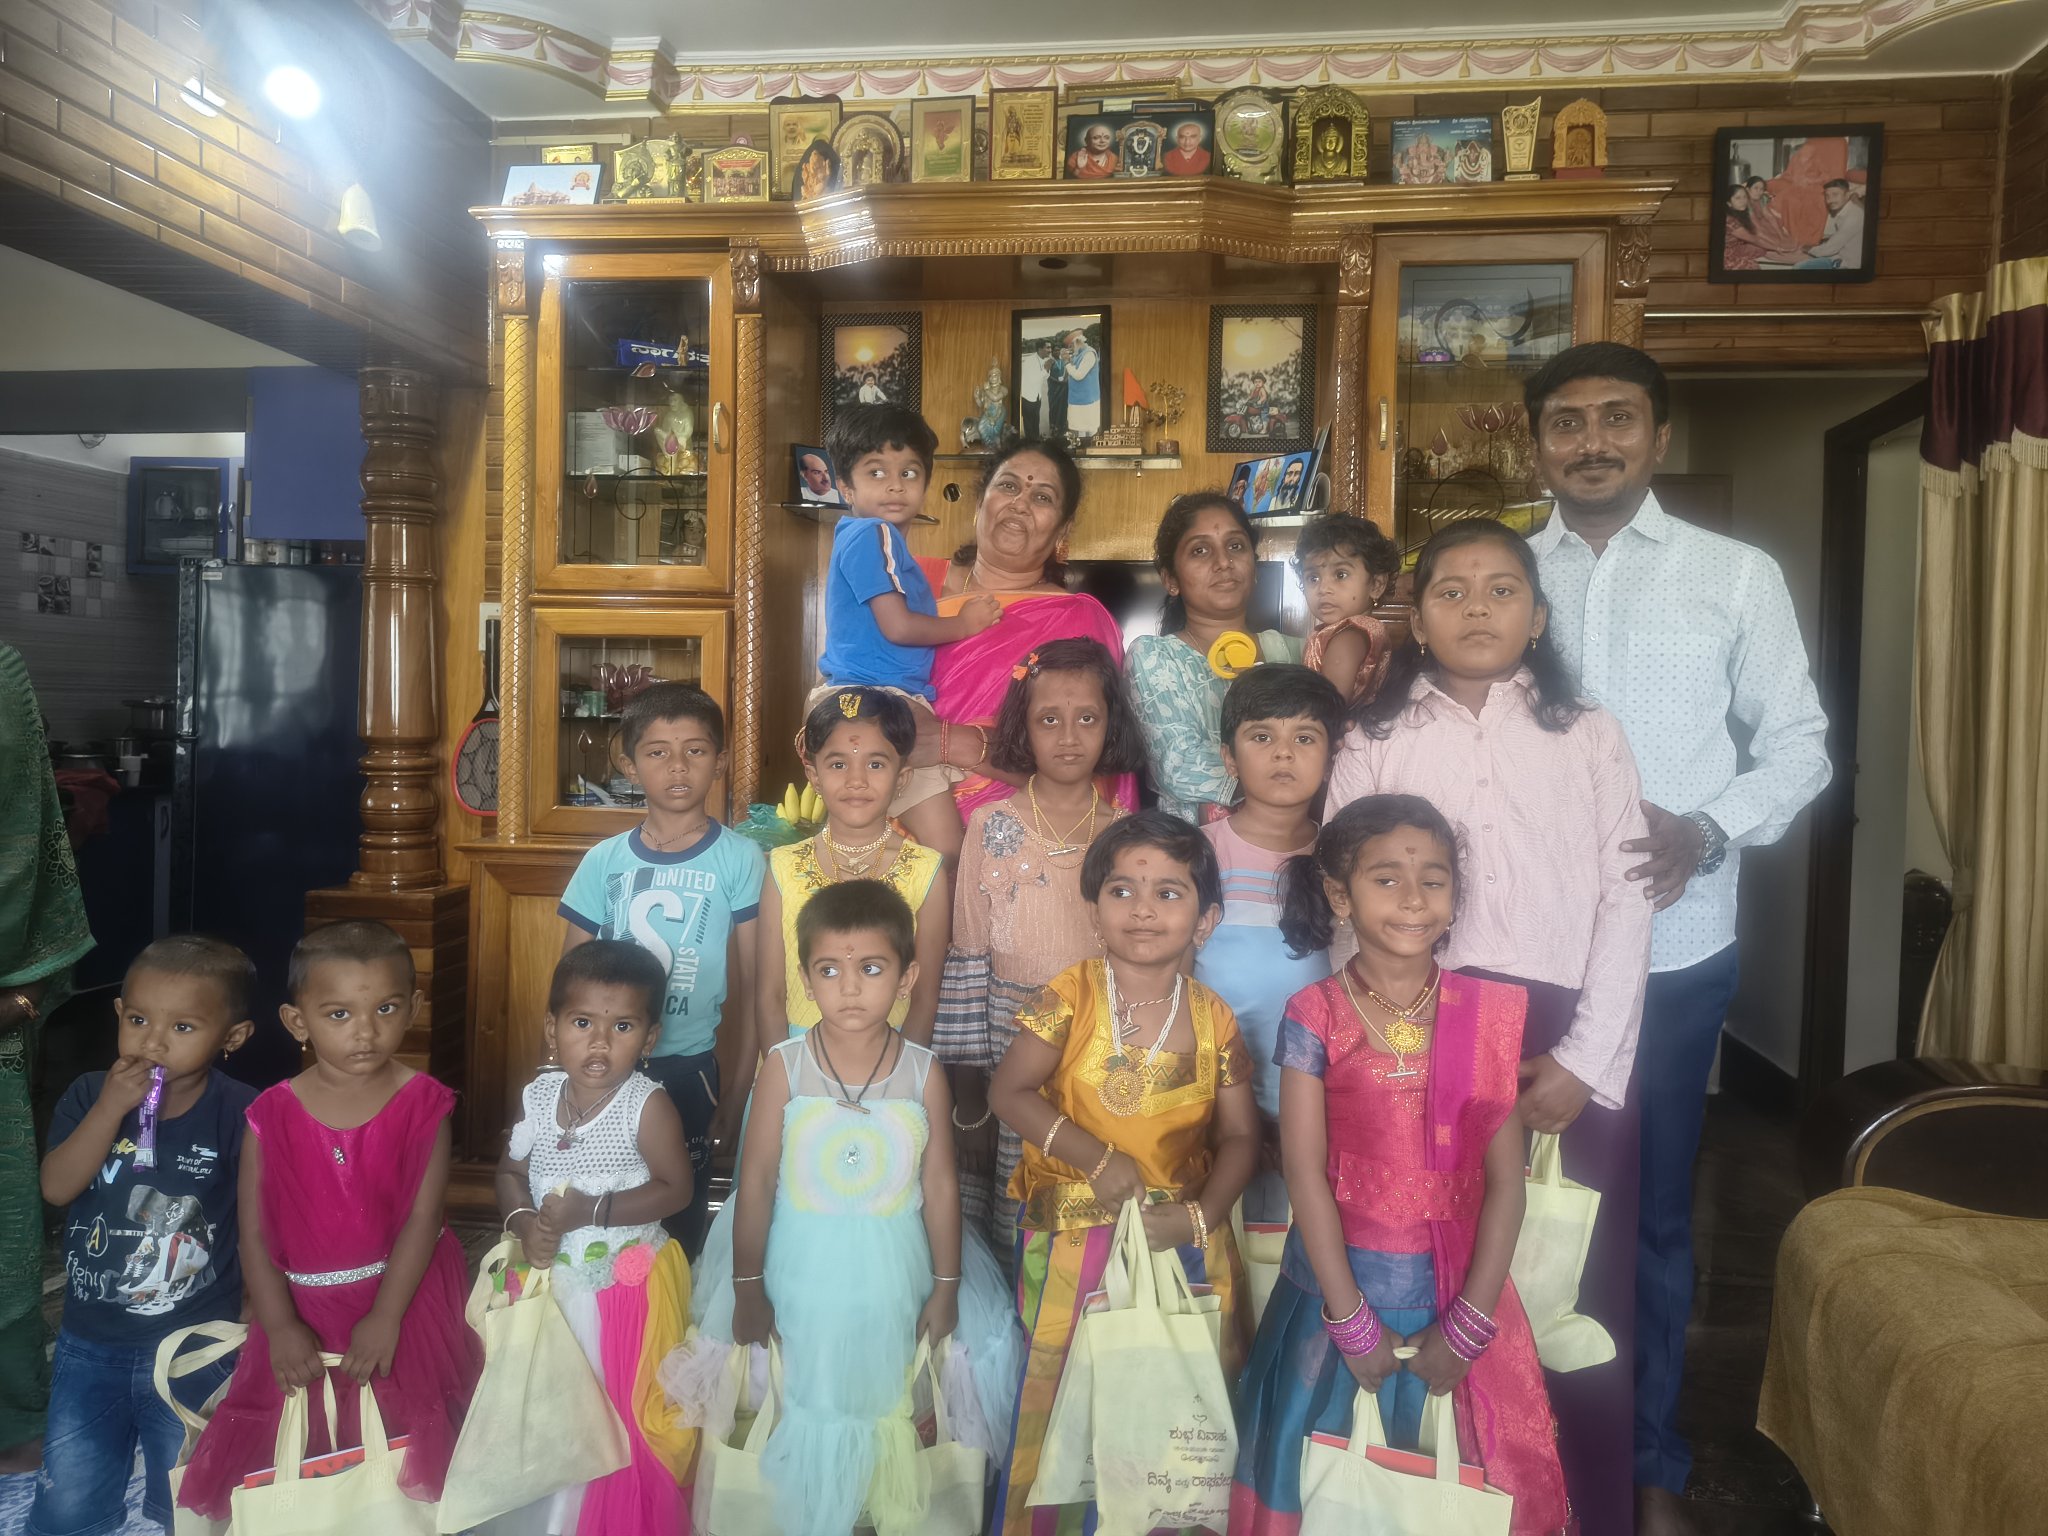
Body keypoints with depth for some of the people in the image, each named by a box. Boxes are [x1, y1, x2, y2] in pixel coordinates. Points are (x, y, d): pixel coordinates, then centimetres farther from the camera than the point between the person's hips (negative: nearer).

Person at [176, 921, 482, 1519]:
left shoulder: (423, 1105, -11)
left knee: (407, 1457, 5)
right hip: (305, 1307, 2)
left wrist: (384, 1318, -18)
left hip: (403, 1295, -1)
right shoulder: (272, 1116, -8)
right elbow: (254, 1231, -7)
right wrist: (281, 1327, -12)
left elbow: (422, 1218, -13)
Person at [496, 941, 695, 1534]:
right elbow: (510, 1171, 5)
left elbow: (674, 1188, -17)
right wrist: (523, 1223, -14)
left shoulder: (648, 1105, -18)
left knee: (618, 1419, 8)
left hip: (626, 1287, -4)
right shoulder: (539, 1096, -5)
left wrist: (593, 1209, -24)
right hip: (549, 1279, 4)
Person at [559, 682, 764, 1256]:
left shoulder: (740, 860, -5)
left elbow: (753, 988, -3)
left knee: (680, 1225, 9)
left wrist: (736, 1099, -4)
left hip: (689, 1071, -2)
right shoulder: (605, 860, 2)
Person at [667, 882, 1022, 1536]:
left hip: (893, 1276, 1)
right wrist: (748, 1289, -3)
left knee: (882, 1397, 16)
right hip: (803, 1273, 0)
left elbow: (941, 1185, -4)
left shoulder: (923, 1074, -13)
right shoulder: (785, 1068, -15)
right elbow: (756, 1182, -8)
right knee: (811, 1403, 15)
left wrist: (946, 1286, 1)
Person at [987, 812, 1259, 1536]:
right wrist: (1096, 1159, -20)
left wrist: (1200, 1215, -16)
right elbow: (1009, 1091, -12)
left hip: (1183, 1238, 2)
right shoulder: (1070, 996, -10)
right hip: (1073, 1238, -1)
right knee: (1059, 1399, 9)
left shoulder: (1213, 1019, -5)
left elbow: (1238, 1135, 0)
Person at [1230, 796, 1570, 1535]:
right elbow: (1306, 1172, -11)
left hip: (1458, 1295, 2)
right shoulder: (1314, 1016, -10)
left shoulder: (1487, 1014, -5)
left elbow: (1505, 1179, -4)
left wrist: (1470, 1323, -8)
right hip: (1341, 1288, -1)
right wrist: (1352, 1321, -11)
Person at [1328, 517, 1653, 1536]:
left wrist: (1586, 1060, -5)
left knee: (1580, 1292, 2)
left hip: (1567, 1044, 0)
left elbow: (1624, 902, 4)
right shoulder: (1373, 743, 9)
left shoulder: (1588, 735, 9)